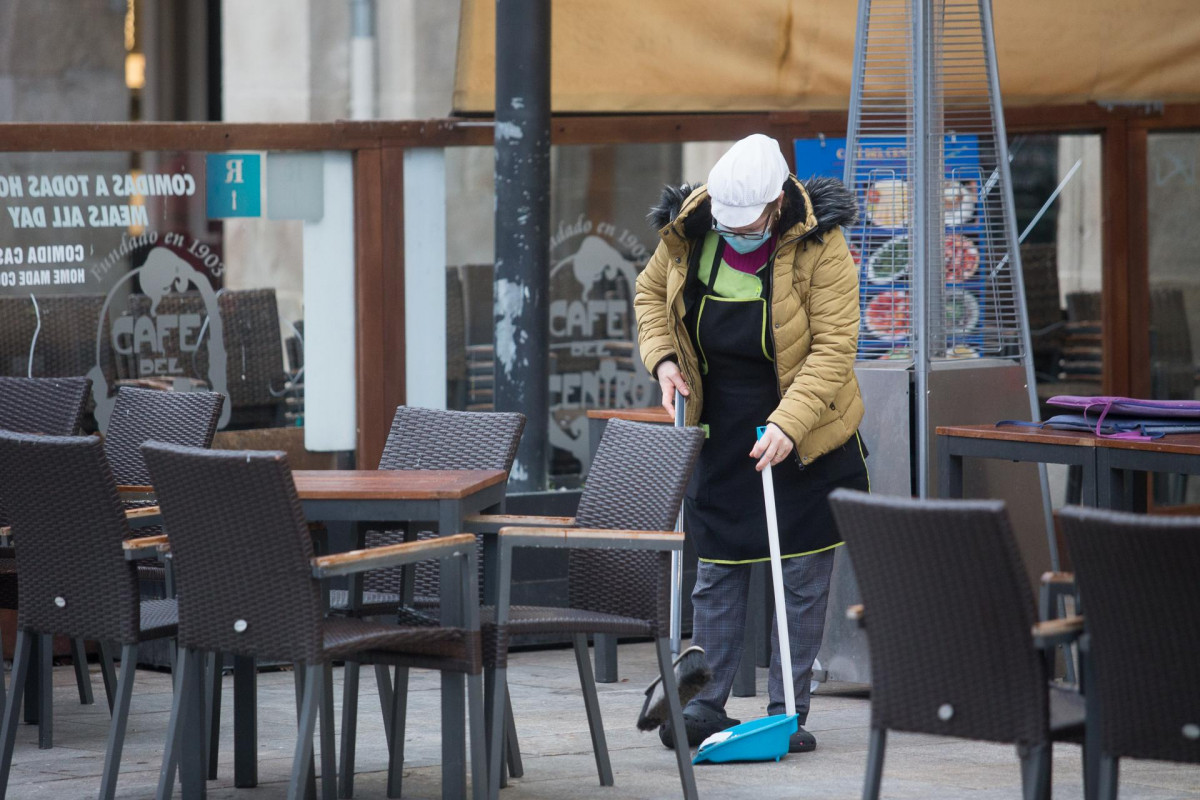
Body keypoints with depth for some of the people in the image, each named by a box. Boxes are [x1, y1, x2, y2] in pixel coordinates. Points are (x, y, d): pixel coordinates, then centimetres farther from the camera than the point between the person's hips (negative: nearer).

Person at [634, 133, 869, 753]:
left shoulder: (819, 248, -19)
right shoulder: (686, 235, -7)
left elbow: (833, 350, -21)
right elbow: (650, 293, 12)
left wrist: (787, 425, -30)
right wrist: (663, 359, -5)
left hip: (805, 435, -3)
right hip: (720, 431, 3)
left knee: (802, 578, 0)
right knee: (717, 571, 7)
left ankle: (787, 713, 6)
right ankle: (705, 703, 12)